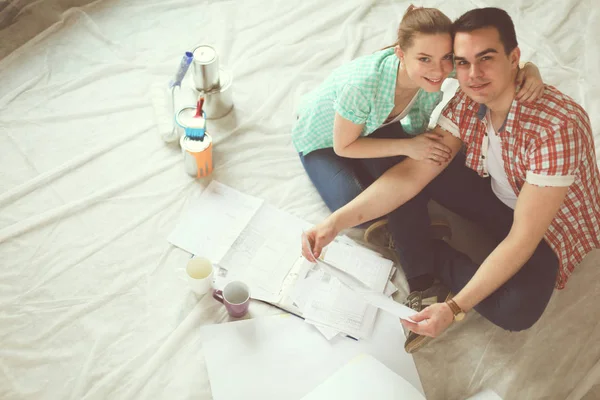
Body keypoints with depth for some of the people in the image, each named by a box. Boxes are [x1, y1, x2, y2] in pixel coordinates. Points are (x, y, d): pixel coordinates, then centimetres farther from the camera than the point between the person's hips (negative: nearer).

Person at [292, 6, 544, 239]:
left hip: (375, 126, 5)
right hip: (324, 139, -4)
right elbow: (343, 146, -26)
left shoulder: (439, 66, -29)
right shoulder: (363, 85, -42)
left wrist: (529, 68, -40)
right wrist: (407, 146, -31)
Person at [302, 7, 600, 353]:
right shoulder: (468, 101, -16)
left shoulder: (558, 126, -35)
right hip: (493, 192, 5)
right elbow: (413, 173, -19)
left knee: (517, 308, -36)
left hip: (547, 225, -5)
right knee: (401, 164, -15)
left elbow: (522, 239, -34)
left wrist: (455, 308, -39)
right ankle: (423, 288, -14)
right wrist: (337, 221, -29)